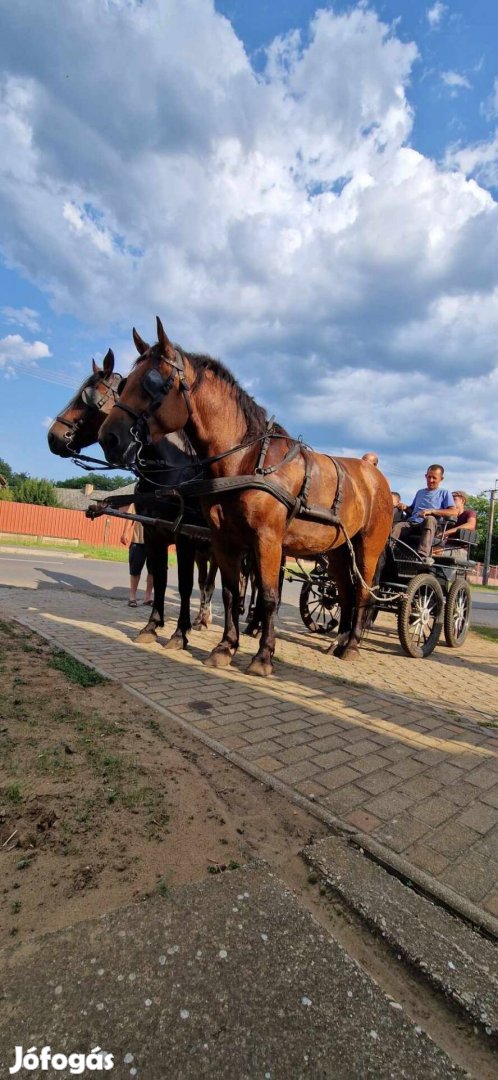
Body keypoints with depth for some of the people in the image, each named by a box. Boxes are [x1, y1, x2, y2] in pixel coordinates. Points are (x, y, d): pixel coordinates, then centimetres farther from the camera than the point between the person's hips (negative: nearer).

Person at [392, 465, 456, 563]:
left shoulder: (444, 493, 15)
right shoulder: (420, 492, 31)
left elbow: (453, 512, 0)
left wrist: (431, 511, -12)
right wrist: (405, 508, 10)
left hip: (427, 526, -3)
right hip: (411, 523, 3)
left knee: (430, 519, -39)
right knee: (398, 527, -31)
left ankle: (423, 555, -52)